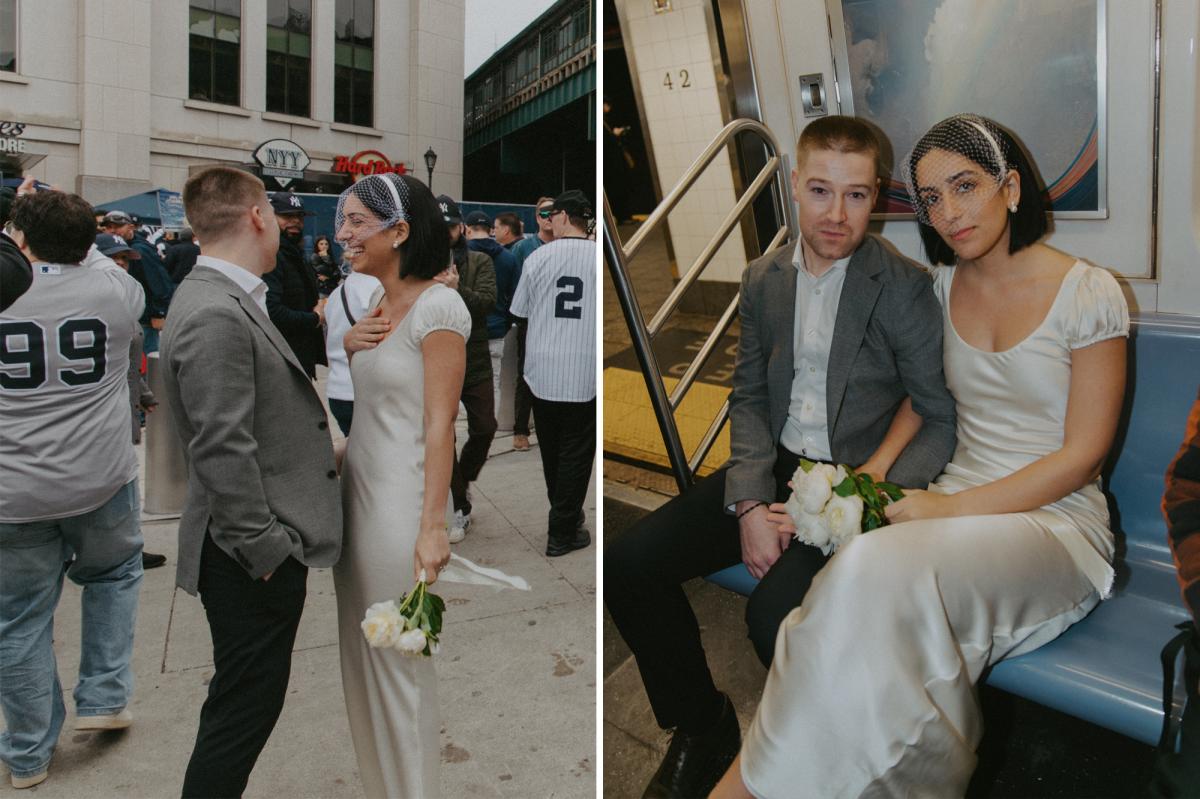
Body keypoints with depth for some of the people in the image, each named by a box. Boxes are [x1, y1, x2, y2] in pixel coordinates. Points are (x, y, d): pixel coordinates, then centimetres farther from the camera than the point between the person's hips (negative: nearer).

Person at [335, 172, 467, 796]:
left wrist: (433, 527, -19)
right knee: (360, 655, 18)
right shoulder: (374, 303, 11)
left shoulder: (437, 306, -13)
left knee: (400, 662, 5)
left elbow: (439, 424, -17)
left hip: (400, 500, -8)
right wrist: (348, 344, 0)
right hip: (356, 490, 8)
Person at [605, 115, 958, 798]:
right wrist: (751, 504, -8)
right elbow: (749, 397, 7)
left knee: (775, 610, -30)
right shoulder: (763, 280, 7)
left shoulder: (904, 286, -9)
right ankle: (701, 727, 14)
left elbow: (945, 421, -9)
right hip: (777, 468, 5)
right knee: (627, 565, -10)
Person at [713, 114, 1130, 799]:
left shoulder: (1089, 293, -4)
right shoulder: (941, 287, 10)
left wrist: (952, 507, -19)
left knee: (879, 570, -35)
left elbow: (1080, 457, -7)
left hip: (1057, 519, -4)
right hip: (956, 506, 4)